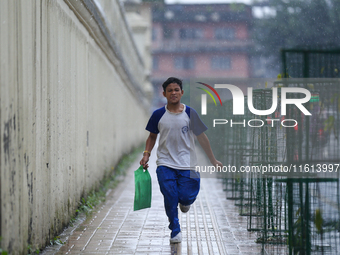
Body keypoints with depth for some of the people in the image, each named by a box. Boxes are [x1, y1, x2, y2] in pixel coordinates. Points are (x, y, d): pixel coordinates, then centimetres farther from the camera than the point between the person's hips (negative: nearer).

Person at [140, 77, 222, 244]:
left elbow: (201, 137, 5)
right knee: (170, 198, -6)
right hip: (165, 164, 1)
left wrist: (213, 160, 6)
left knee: (186, 197, -9)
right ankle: (175, 231, 11)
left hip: (186, 164, 0)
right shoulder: (158, 115, 1)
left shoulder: (190, 114, -1)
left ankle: (184, 202, 29)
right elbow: (152, 136, 15)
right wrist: (146, 154, -1)